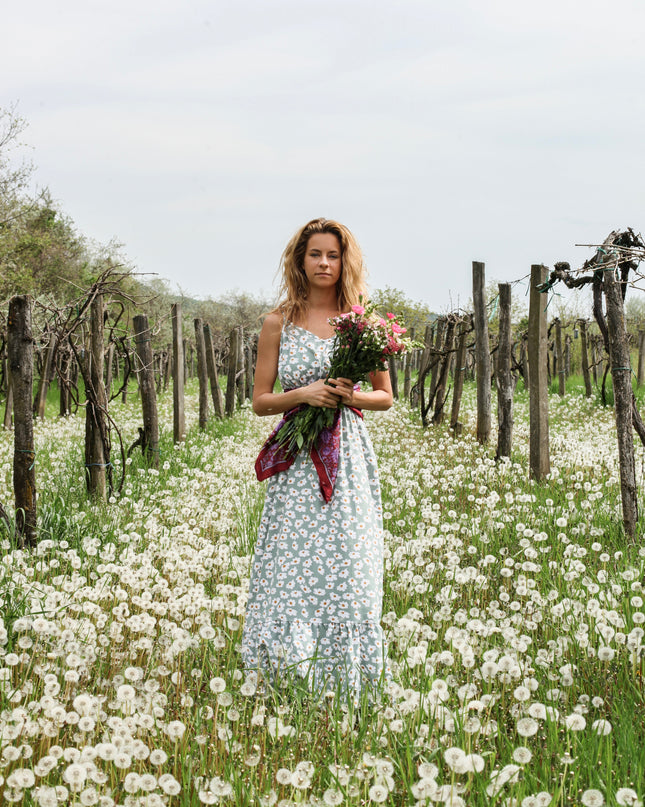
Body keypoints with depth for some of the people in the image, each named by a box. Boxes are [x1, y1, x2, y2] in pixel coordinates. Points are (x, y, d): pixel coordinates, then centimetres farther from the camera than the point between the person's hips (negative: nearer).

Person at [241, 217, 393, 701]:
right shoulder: (278, 324, 5)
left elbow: (386, 397, 13)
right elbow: (260, 401, 6)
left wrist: (352, 395, -8)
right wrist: (304, 394, -12)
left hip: (348, 459, 1)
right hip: (296, 460, 0)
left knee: (347, 567, -2)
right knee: (291, 567, -5)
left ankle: (346, 682, 7)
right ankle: (288, 679, 5)